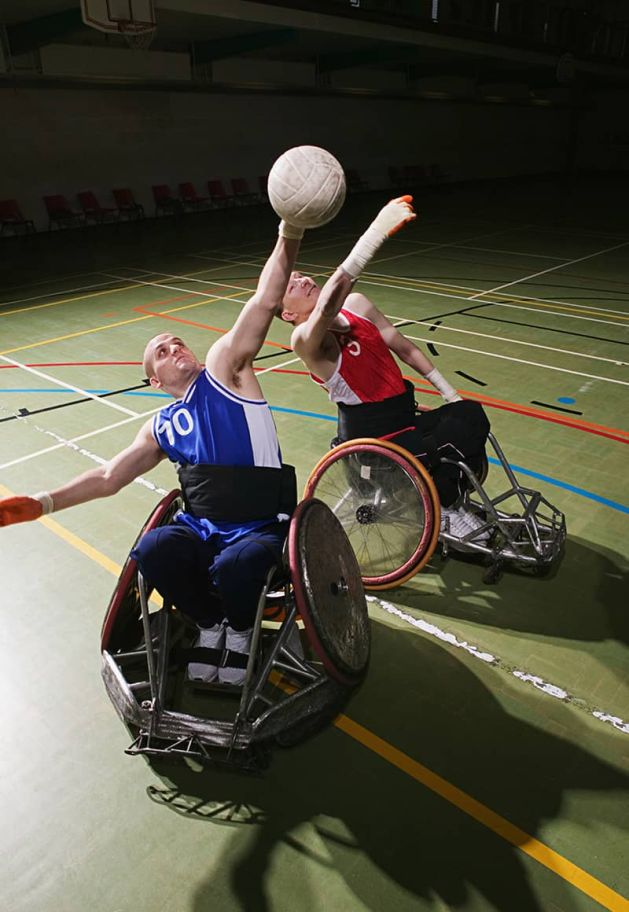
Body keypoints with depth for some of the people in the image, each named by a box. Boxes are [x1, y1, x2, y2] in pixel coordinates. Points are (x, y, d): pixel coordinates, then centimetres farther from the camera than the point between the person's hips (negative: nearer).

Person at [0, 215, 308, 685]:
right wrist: (41, 503, 9)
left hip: (261, 528, -4)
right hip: (200, 529, 4)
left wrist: (289, 235, -22)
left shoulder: (223, 367, -1)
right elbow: (109, 476, 17)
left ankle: (240, 629, 2)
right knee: (153, 550, -27)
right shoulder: (161, 428, 13)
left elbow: (264, 303, -12)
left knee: (233, 567, -36)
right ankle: (209, 622, 2)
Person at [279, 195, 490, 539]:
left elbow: (403, 347, 13)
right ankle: (440, 512, 3)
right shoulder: (305, 338, -18)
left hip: (403, 415, 7)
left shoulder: (357, 303, 6)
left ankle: (445, 500, 4)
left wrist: (448, 392, 11)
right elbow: (329, 304, -40)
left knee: (470, 415, -17)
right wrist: (378, 229, -49)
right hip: (371, 434, -7)